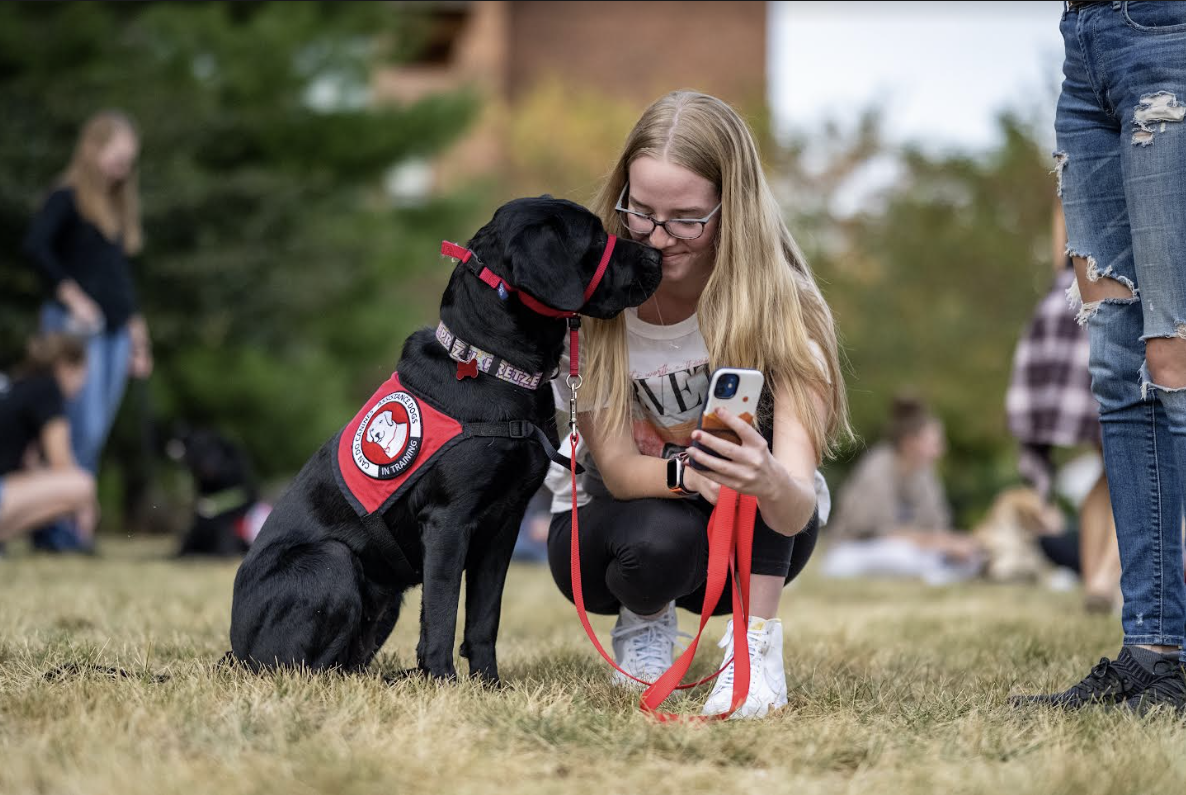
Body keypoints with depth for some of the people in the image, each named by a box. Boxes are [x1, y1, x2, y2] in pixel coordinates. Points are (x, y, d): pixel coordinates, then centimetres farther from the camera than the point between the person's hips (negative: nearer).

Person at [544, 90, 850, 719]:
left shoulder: (778, 302, -25)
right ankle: (644, 621, 1)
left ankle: (756, 646, -22)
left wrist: (774, 483, -61)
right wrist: (694, 472, -43)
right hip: (612, 521, 0)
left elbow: (798, 511, -36)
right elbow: (617, 468, -21)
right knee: (660, 539, -36)